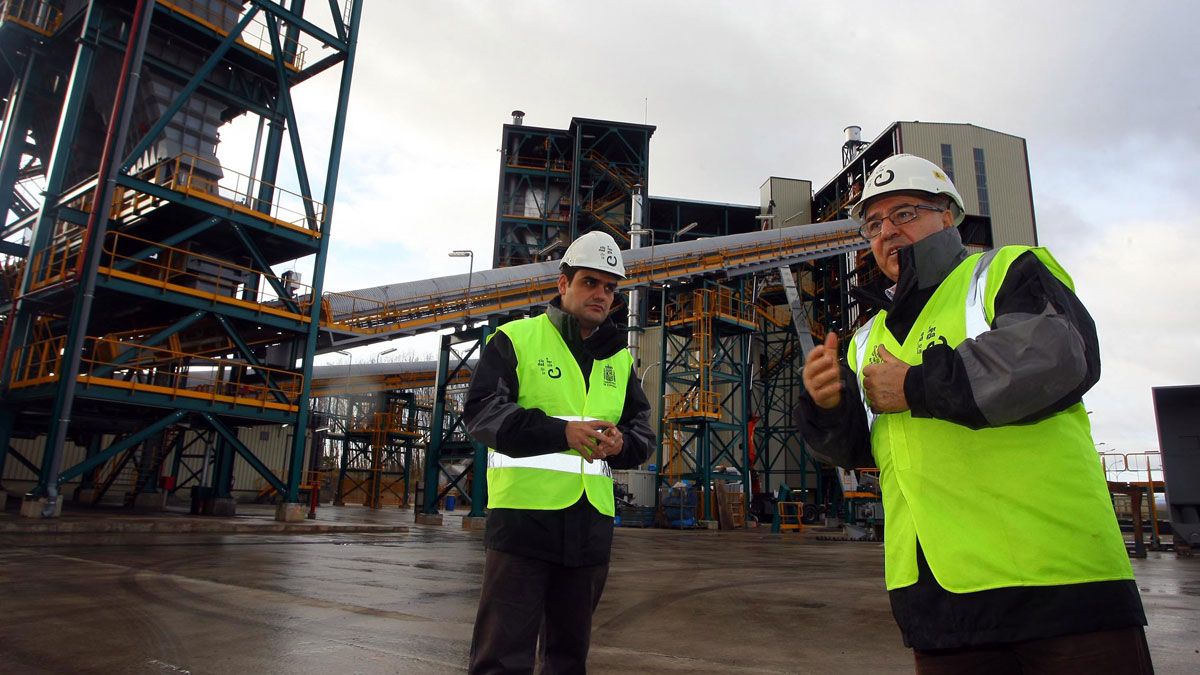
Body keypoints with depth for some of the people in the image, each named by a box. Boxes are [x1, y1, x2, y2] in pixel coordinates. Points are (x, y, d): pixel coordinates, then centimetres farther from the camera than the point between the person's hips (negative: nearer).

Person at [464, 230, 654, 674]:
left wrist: (622, 443, -12)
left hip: (592, 521, 5)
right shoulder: (515, 339, 0)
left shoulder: (619, 359, 16)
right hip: (524, 514, -5)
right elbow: (482, 411, -11)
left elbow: (642, 429, 14)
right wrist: (561, 432, -24)